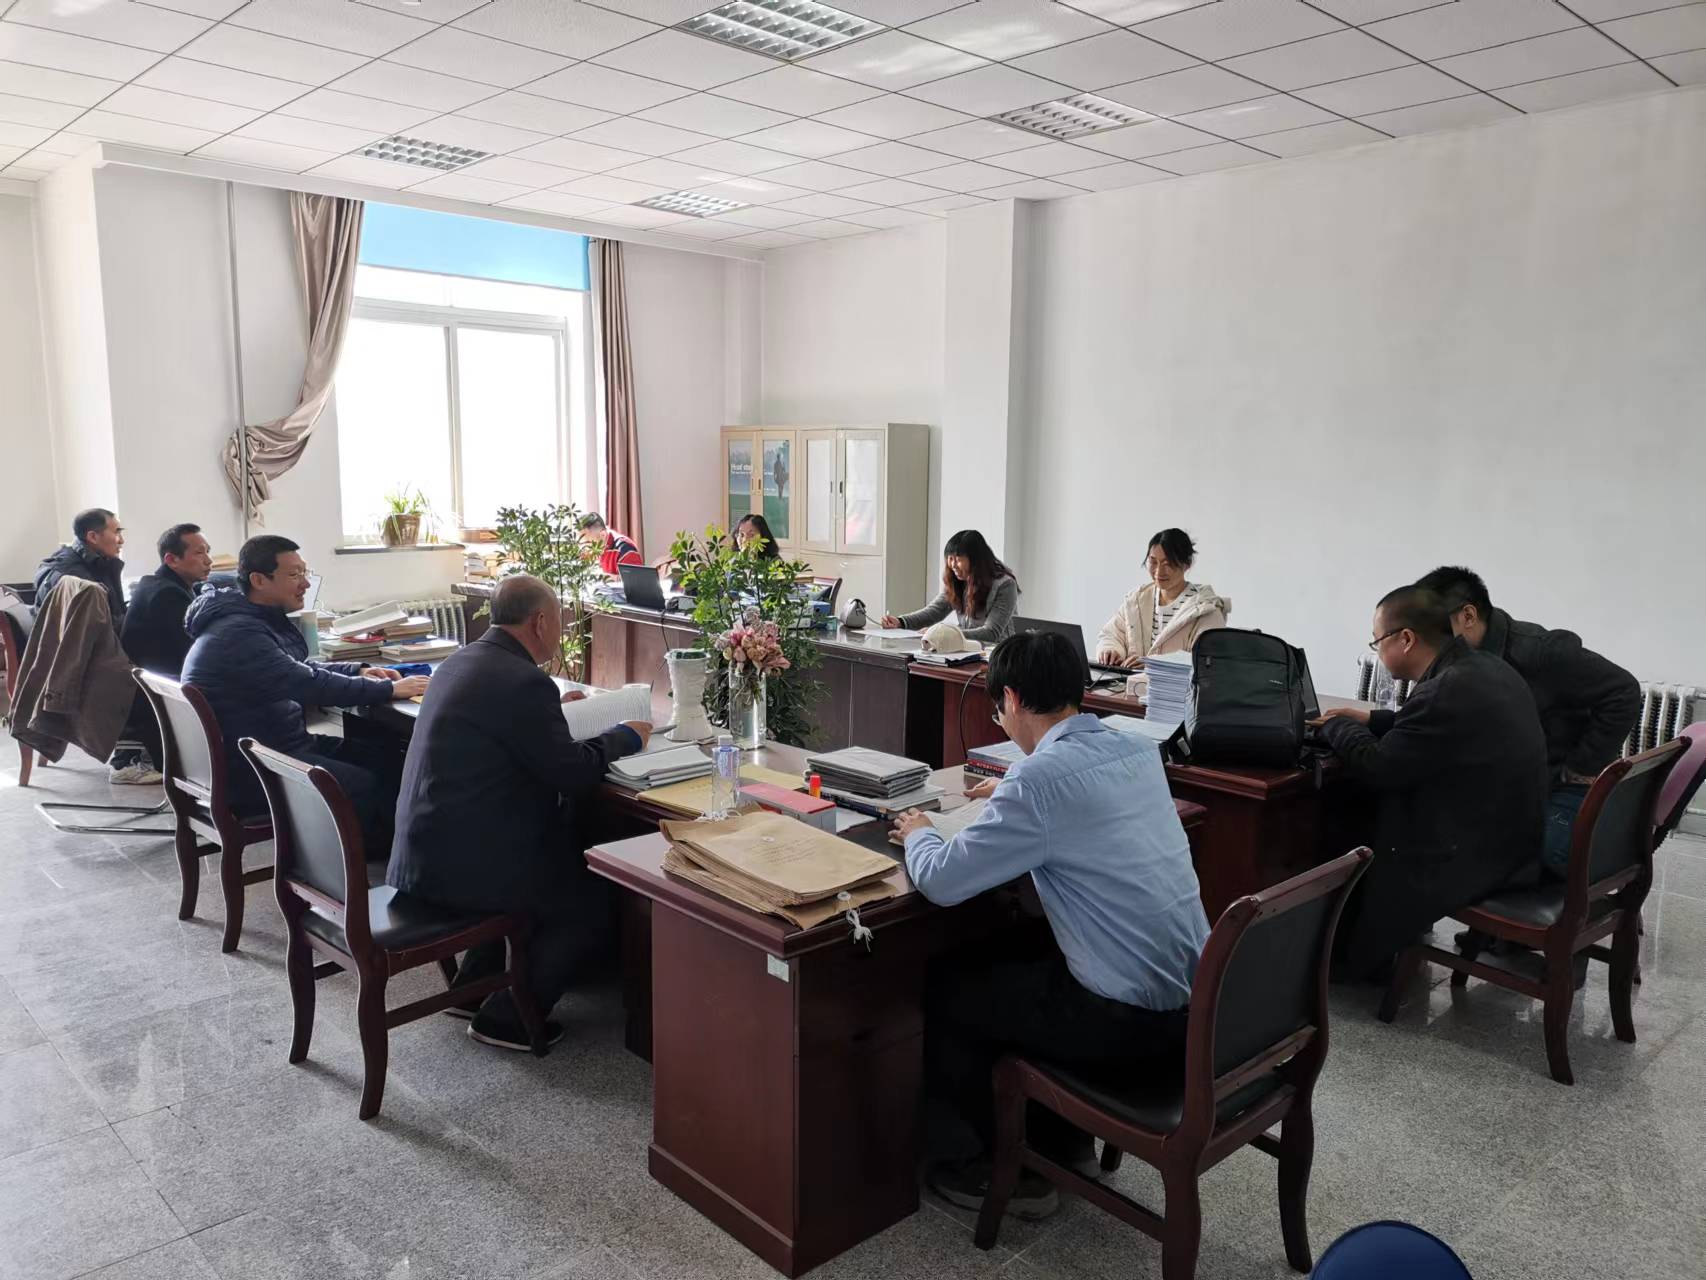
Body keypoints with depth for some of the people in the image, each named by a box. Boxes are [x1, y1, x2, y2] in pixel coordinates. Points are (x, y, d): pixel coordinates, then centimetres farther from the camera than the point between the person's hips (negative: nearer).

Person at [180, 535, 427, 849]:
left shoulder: (256, 620, 10)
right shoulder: (238, 634, -24)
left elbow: (296, 670, 23)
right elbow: (309, 684, -28)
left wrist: (357, 671, 8)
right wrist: (389, 690, -21)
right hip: (249, 768, -10)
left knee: (385, 765, 1)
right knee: (368, 786, -18)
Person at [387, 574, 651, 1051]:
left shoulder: (459, 662, 9)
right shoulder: (524, 682, -20)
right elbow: (573, 773, -17)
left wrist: (550, 711, 22)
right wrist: (624, 737, -2)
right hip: (461, 864, -10)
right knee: (595, 904, 6)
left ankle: (473, 987, 32)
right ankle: (505, 1018, 10)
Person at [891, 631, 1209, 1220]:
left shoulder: (1042, 776, -21)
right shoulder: (1138, 750, 4)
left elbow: (941, 881, -17)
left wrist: (918, 834, 4)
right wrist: (1013, 794, 36)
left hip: (1131, 1022, -8)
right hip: (1196, 1002, 8)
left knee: (945, 988, 11)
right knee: (1018, 955, 28)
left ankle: (1018, 1169, 22)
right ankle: (1066, 1140, 35)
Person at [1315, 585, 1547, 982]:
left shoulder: (1448, 691, -28)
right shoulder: (1485, 667, 3)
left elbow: (1374, 767, -21)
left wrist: (1336, 725, -3)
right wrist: (1370, 719, 14)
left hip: (1473, 858, -9)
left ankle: (1351, 960, 31)